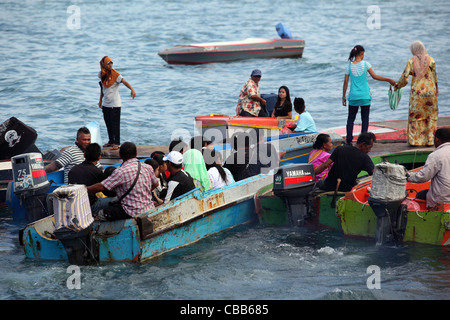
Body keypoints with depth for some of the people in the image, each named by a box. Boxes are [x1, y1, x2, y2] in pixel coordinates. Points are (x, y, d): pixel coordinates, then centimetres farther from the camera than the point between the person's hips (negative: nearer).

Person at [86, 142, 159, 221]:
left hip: (133, 213, -7)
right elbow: (155, 184, 19)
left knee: (101, 214, 0)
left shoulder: (120, 172, -17)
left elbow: (101, 187, -15)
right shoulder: (148, 168, 2)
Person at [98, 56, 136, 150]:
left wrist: (132, 89, -43)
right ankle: (111, 141, 23)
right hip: (106, 104, 6)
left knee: (115, 124, -6)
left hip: (115, 104, -6)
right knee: (108, 123, 11)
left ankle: (117, 143, -1)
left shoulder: (115, 74, -13)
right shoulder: (101, 74, 5)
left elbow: (124, 82, -25)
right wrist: (100, 100, 21)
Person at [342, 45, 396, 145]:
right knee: (365, 119, 7)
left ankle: (349, 139, 3)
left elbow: (345, 82, 1)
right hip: (365, 96, -1)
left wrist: (343, 97, 7)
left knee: (351, 118, 11)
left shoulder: (349, 66, 0)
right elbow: (374, 76, -9)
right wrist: (389, 80, -2)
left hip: (353, 96, 1)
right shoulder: (365, 64, -5)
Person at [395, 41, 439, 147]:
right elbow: (434, 77, -1)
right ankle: (429, 140, 10)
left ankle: (415, 140, 8)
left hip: (417, 92, -1)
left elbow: (405, 77, -5)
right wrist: (436, 91, 10)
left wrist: (397, 86, 13)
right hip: (430, 91, 1)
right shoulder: (430, 60, -2)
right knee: (430, 116, 10)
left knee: (415, 116, 9)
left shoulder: (411, 61, -3)